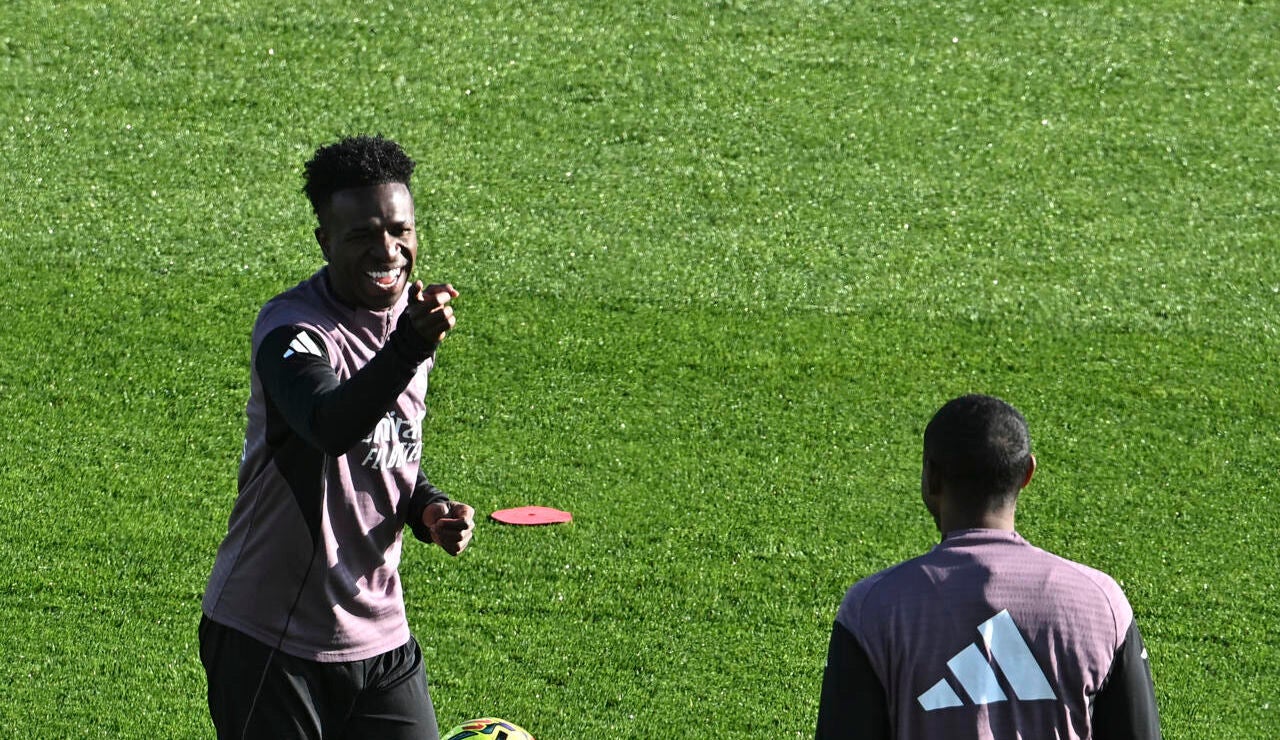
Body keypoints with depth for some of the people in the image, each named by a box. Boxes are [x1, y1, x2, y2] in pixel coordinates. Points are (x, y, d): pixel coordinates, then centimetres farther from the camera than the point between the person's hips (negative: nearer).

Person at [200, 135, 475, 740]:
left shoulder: (412, 318, 6)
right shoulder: (291, 329, -18)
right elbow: (330, 428, -39)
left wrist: (427, 509, 1)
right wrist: (410, 348, -53)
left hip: (379, 636, 6)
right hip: (269, 639, -6)